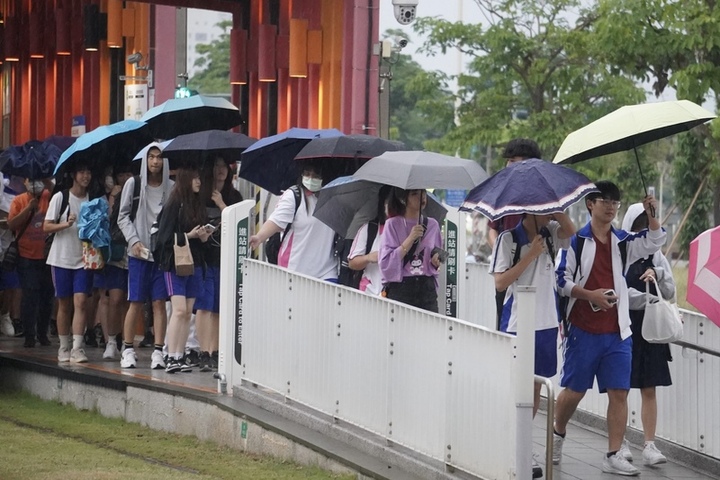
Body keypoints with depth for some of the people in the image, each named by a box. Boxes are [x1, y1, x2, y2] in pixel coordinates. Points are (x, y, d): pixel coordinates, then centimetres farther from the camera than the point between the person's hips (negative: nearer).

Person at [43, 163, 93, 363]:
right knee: (64, 305, 5)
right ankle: (64, 348, 16)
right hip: (62, 258, -1)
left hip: (84, 259, 1)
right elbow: (46, 227, -3)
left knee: (81, 302, -11)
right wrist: (66, 224, -19)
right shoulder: (60, 198, -1)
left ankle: (77, 348, -14)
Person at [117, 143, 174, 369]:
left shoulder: (170, 187, 5)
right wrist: (133, 240, -7)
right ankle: (128, 349, 7)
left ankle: (158, 351, 2)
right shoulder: (133, 184, 4)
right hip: (139, 253, -1)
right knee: (136, 302, 0)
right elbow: (123, 216, 5)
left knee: (159, 302, 0)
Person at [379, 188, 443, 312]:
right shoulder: (393, 224, -2)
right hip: (400, 288, -3)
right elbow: (386, 262, -10)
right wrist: (410, 239, -14)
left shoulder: (432, 225, 9)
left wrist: (436, 261, -6)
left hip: (427, 288, 3)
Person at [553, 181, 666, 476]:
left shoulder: (624, 242, 9)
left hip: (617, 332, 3)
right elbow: (561, 279, -5)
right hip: (583, 330, -3)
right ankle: (557, 435, 32)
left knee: (619, 392, -3)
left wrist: (652, 215, -17)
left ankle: (613, 456, 1)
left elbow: (654, 243, -2)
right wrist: (589, 294, -18)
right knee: (574, 390, 5)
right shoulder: (575, 241, -2)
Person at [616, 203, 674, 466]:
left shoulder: (655, 255, 9)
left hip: (649, 329, 3)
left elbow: (670, 292, 8)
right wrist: (648, 300, -14)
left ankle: (649, 445, 5)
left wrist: (658, 274, -9)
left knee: (649, 390, 3)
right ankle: (620, 443, 13)